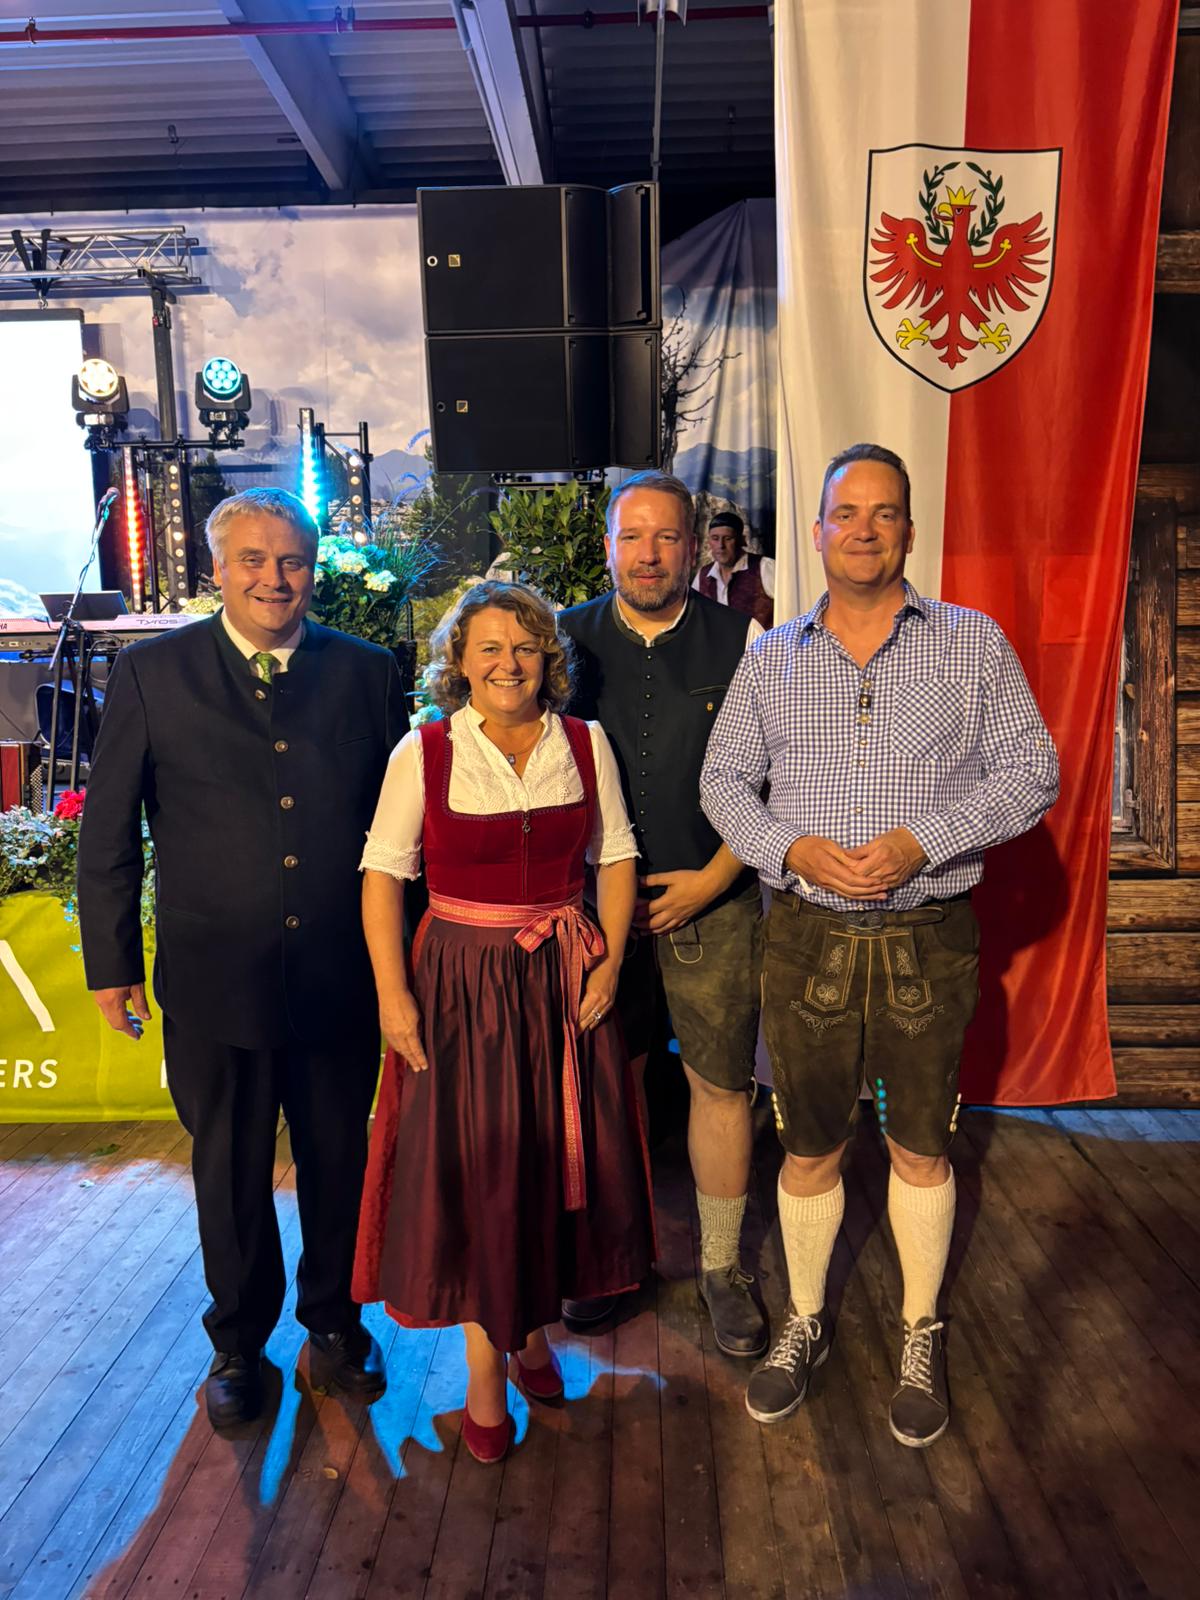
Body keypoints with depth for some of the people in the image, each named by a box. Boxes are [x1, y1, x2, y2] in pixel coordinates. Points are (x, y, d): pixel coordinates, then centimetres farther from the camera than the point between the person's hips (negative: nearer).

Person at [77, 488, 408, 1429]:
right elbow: (109, 832, 1)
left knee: (340, 1163, 17)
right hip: (216, 980, -1)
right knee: (230, 1174, 17)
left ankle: (334, 1320, 43)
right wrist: (111, 963, 1)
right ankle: (240, 1342, 41)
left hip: (343, 978, 1)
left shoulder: (367, 674, 1)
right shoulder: (151, 674, -2)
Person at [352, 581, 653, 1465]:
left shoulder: (586, 745, 1)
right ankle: (485, 1361, 26)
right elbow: (383, 874, -6)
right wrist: (393, 994, -12)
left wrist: (610, 961, -5)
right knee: (469, 1167, 6)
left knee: (556, 1156, 13)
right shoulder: (424, 752, -6)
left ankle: (534, 1327, 37)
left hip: (564, 979, 3)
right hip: (462, 982, -2)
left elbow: (616, 858, 5)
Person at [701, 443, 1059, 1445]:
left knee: (920, 1146, 13)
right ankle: (806, 1324, 34)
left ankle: (922, 1338, 34)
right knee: (809, 1148, 13)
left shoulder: (974, 644, 1)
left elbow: (1030, 771, -1)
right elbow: (724, 779, 9)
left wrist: (921, 842, -15)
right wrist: (791, 850, -10)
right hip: (808, 939, 1)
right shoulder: (772, 658, 6)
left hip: (927, 940, -1)